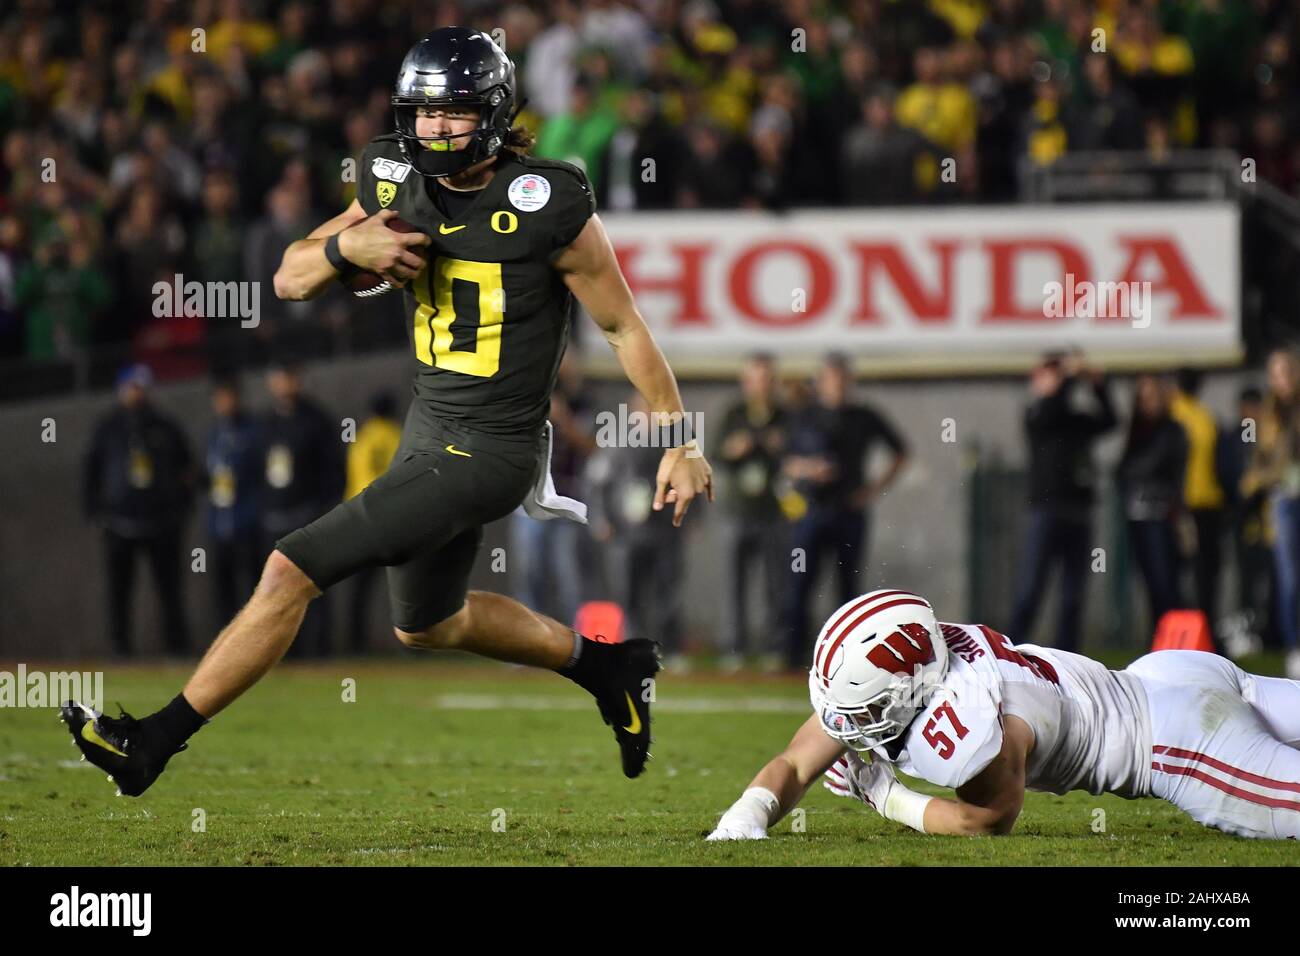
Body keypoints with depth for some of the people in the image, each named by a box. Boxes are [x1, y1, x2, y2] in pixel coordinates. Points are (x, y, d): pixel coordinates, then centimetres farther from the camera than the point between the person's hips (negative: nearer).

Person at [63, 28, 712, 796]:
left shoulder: (548, 207, -19)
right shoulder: (399, 188, -1)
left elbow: (625, 326, -9)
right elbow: (290, 280, 4)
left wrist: (681, 444, -6)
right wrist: (347, 247, -18)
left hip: (492, 454, -8)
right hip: (430, 428, 8)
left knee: (294, 571, -14)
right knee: (428, 625, 28)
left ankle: (155, 742, -7)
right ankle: (607, 666, 44)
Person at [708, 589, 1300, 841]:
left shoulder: (965, 722, -35)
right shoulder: (883, 684, -10)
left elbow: (987, 822, -15)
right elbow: (793, 766, -3)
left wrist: (886, 798, -10)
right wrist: (745, 819, -21)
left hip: (1181, 739, -8)